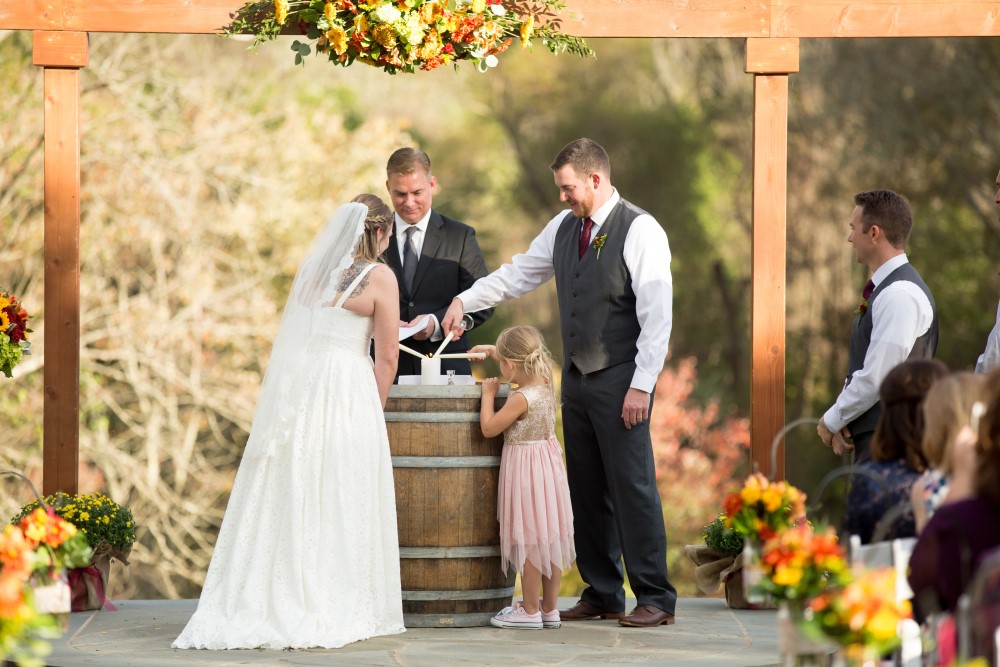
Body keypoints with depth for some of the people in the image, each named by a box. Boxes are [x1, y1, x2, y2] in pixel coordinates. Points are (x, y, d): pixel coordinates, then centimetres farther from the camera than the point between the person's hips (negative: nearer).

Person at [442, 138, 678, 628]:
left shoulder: (640, 231, -11)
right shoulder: (563, 228, 11)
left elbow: (657, 315, -14)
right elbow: (518, 275, 21)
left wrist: (641, 386, -18)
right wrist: (466, 300, 8)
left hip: (620, 381, -7)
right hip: (577, 379, 7)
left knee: (632, 486, -7)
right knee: (586, 490, 10)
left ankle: (655, 598, -1)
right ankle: (601, 594, 17)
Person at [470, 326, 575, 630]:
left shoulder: (521, 398, -22)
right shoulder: (546, 385, 2)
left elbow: (488, 428, -16)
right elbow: (525, 364, 25)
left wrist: (488, 393, -5)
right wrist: (493, 350, 31)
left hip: (525, 472, -8)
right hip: (548, 468, 8)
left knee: (530, 542, -2)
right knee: (549, 538, 12)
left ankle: (530, 611, 4)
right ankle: (550, 608, 19)